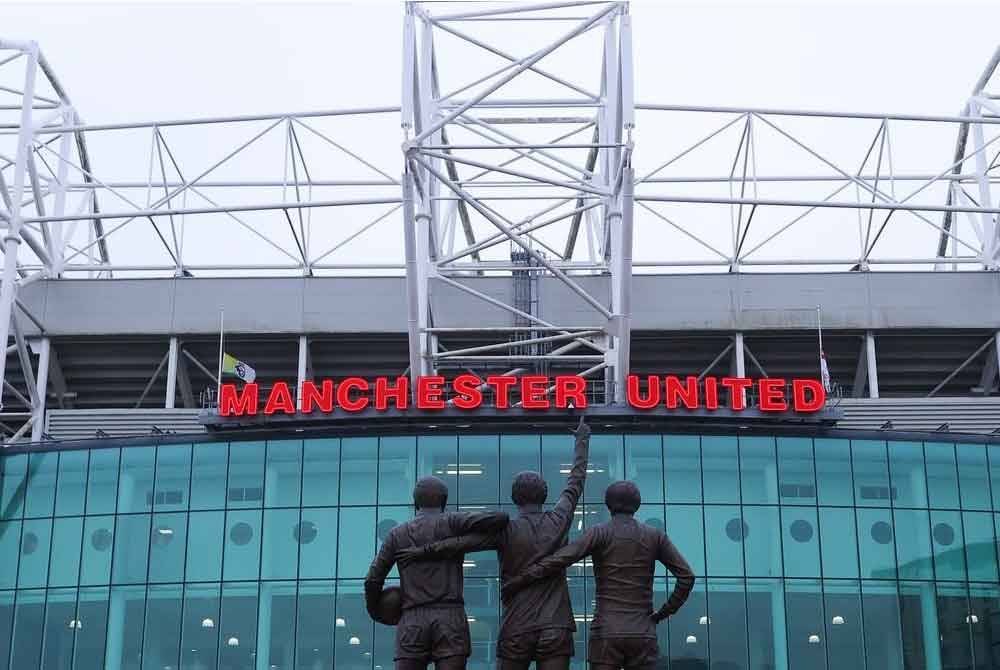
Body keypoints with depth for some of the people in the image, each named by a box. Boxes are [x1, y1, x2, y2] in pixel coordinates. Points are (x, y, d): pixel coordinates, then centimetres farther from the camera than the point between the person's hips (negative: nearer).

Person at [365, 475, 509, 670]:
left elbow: (373, 581, 11)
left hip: (412, 624, 2)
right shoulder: (451, 522, 5)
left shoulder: (397, 534, 14)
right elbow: (498, 519, -9)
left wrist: (374, 611, 31)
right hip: (450, 620, -2)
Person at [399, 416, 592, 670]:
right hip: (556, 629, 1)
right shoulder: (557, 522, 6)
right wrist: (582, 440, 30)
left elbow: (459, 544, -13)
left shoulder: (505, 530, -1)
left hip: (516, 630, -1)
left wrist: (423, 551, -3)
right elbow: (575, 482, 19)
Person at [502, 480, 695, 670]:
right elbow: (687, 576, 1)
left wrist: (517, 582, -6)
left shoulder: (599, 533, -1)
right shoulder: (655, 535, 7)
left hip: (607, 633, -2)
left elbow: (557, 561, -12)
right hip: (642, 635, 2)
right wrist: (663, 614, 9)